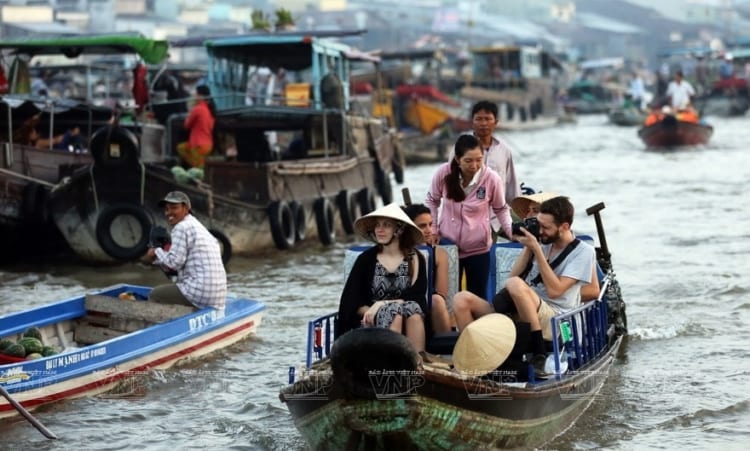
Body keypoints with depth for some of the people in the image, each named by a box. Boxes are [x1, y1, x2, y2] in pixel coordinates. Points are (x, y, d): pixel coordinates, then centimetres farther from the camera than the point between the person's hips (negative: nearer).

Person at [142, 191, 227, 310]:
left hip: (200, 293, -9)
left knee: (154, 295, 10)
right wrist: (157, 257, 13)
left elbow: (174, 262, -11)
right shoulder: (197, 225, 22)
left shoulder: (181, 227, -8)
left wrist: (157, 252, 5)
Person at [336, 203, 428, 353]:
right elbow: (351, 300, 3)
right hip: (372, 323, 0)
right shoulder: (366, 259, 5)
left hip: (410, 319, 0)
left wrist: (383, 304, -16)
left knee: (412, 308, -33)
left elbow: (417, 296, -5)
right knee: (395, 311, -32)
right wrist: (371, 311, -16)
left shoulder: (415, 259, 5)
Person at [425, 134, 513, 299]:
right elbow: (432, 201, 5)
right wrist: (432, 229, -2)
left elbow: (501, 210, 0)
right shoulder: (443, 173, -15)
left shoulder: (492, 178, -17)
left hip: (478, 248, -1)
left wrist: (512, 231, -13)